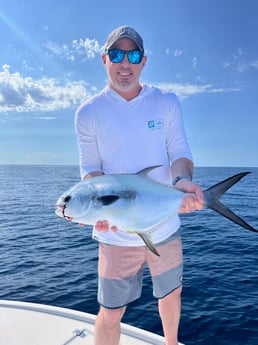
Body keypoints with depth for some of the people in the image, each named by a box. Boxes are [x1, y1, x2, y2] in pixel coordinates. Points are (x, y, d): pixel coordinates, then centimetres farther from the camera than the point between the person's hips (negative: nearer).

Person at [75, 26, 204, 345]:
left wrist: (183, 180, -25)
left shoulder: (167, 102, 0)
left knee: (171, 293, 24)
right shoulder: (89, 112, -5)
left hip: (165, 226, 3)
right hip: (117, 234, -2)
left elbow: (179, 152, -2)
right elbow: (90, 168, -4)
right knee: (111, 313, 8)